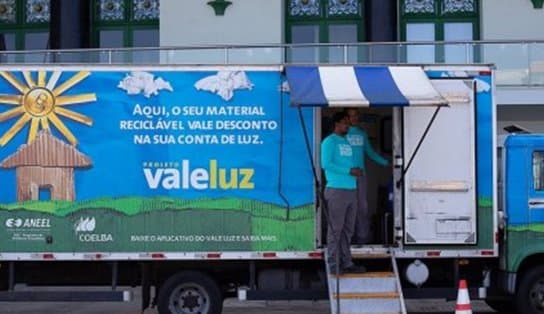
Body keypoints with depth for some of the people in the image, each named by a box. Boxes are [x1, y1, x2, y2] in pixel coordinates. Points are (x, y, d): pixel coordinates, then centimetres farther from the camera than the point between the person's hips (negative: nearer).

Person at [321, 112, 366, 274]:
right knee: (335, 230, -5)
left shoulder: (346, 141, 20)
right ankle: (333, 266, -1)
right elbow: (326, 164, -16)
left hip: (351, 190, 8)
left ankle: (346, 263, 19)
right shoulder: (329, 141, -6)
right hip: (337, 190, -8)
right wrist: (349, 171, -16)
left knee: (347, 229, 12)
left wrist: (356, 171, 6)